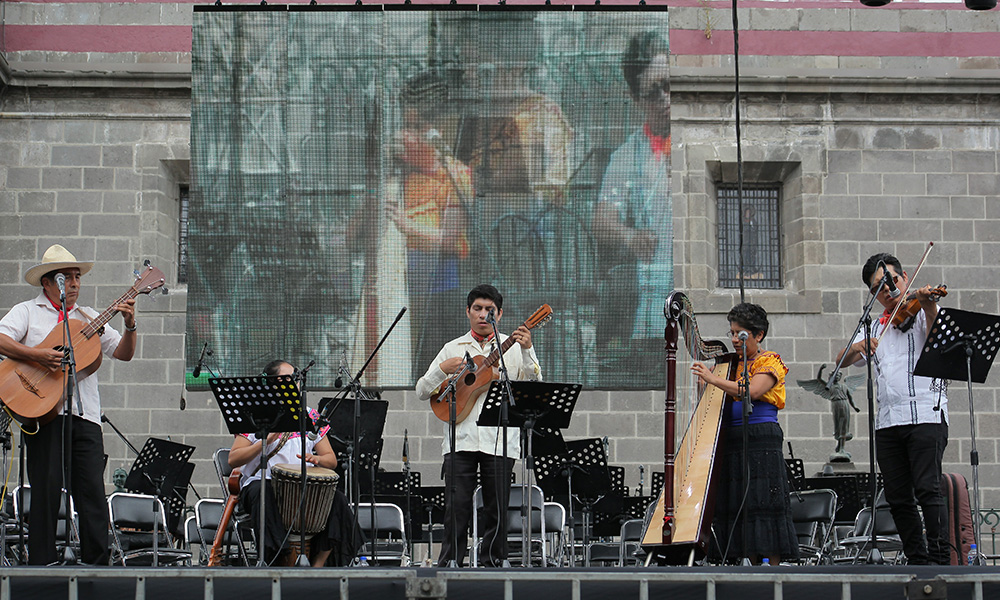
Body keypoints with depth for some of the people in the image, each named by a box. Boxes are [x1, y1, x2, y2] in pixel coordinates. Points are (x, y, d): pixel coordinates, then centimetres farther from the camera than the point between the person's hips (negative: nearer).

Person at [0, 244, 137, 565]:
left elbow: (123, 353, 16)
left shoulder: (89, 317, 22)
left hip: (85, 416, 3)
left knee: (92, 491, -2)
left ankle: (97, 566, 1)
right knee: (47, 489, -5)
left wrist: (130, 326, -3)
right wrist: (38, 355, -19)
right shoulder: (27, 312, 11)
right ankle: (41, 566, 1)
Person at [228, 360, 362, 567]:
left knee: (337, 499, -24)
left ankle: (317, 566, -21)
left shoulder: (310, 416, 16)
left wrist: (317, 459, -11)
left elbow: (331, 460, 13)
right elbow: (233, 460, -4)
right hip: (261, 482, -3)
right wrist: (266, 441, -16)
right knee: (264, 495, -38)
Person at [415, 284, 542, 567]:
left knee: (496, 509, 1)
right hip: (460, 438, 1)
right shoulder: (453, 348, 15)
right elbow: (422, 391, 12)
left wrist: (527, 351, -17)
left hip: (499, 440, 0)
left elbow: (535, 384, -3)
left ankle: (492, 563, 11)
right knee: (457, 508, -5)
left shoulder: (513, 347, 11)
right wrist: (443, 369, -5)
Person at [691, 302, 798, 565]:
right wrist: (709, 381, 1)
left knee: (764, 502, -11)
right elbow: (725, 400, 18)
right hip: (733, 440, 7)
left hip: (761, 438, -7)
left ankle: (772, 565, -10)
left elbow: (753, 391, -19)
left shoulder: (769, 361, -1)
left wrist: (713, 379, -22)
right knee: (739, 505, 2)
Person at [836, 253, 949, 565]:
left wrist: (928, 307, -30)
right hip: (888, 420, 6)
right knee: (898, 498, 3)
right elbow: (842, 361, 14)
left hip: (925, 413, -6)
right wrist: (856, 346, -7)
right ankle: (917, 559, 10)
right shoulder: (875, 327, 21)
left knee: (927, 489, -15)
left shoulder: (921, 312, 6)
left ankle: (940, 558, -13)